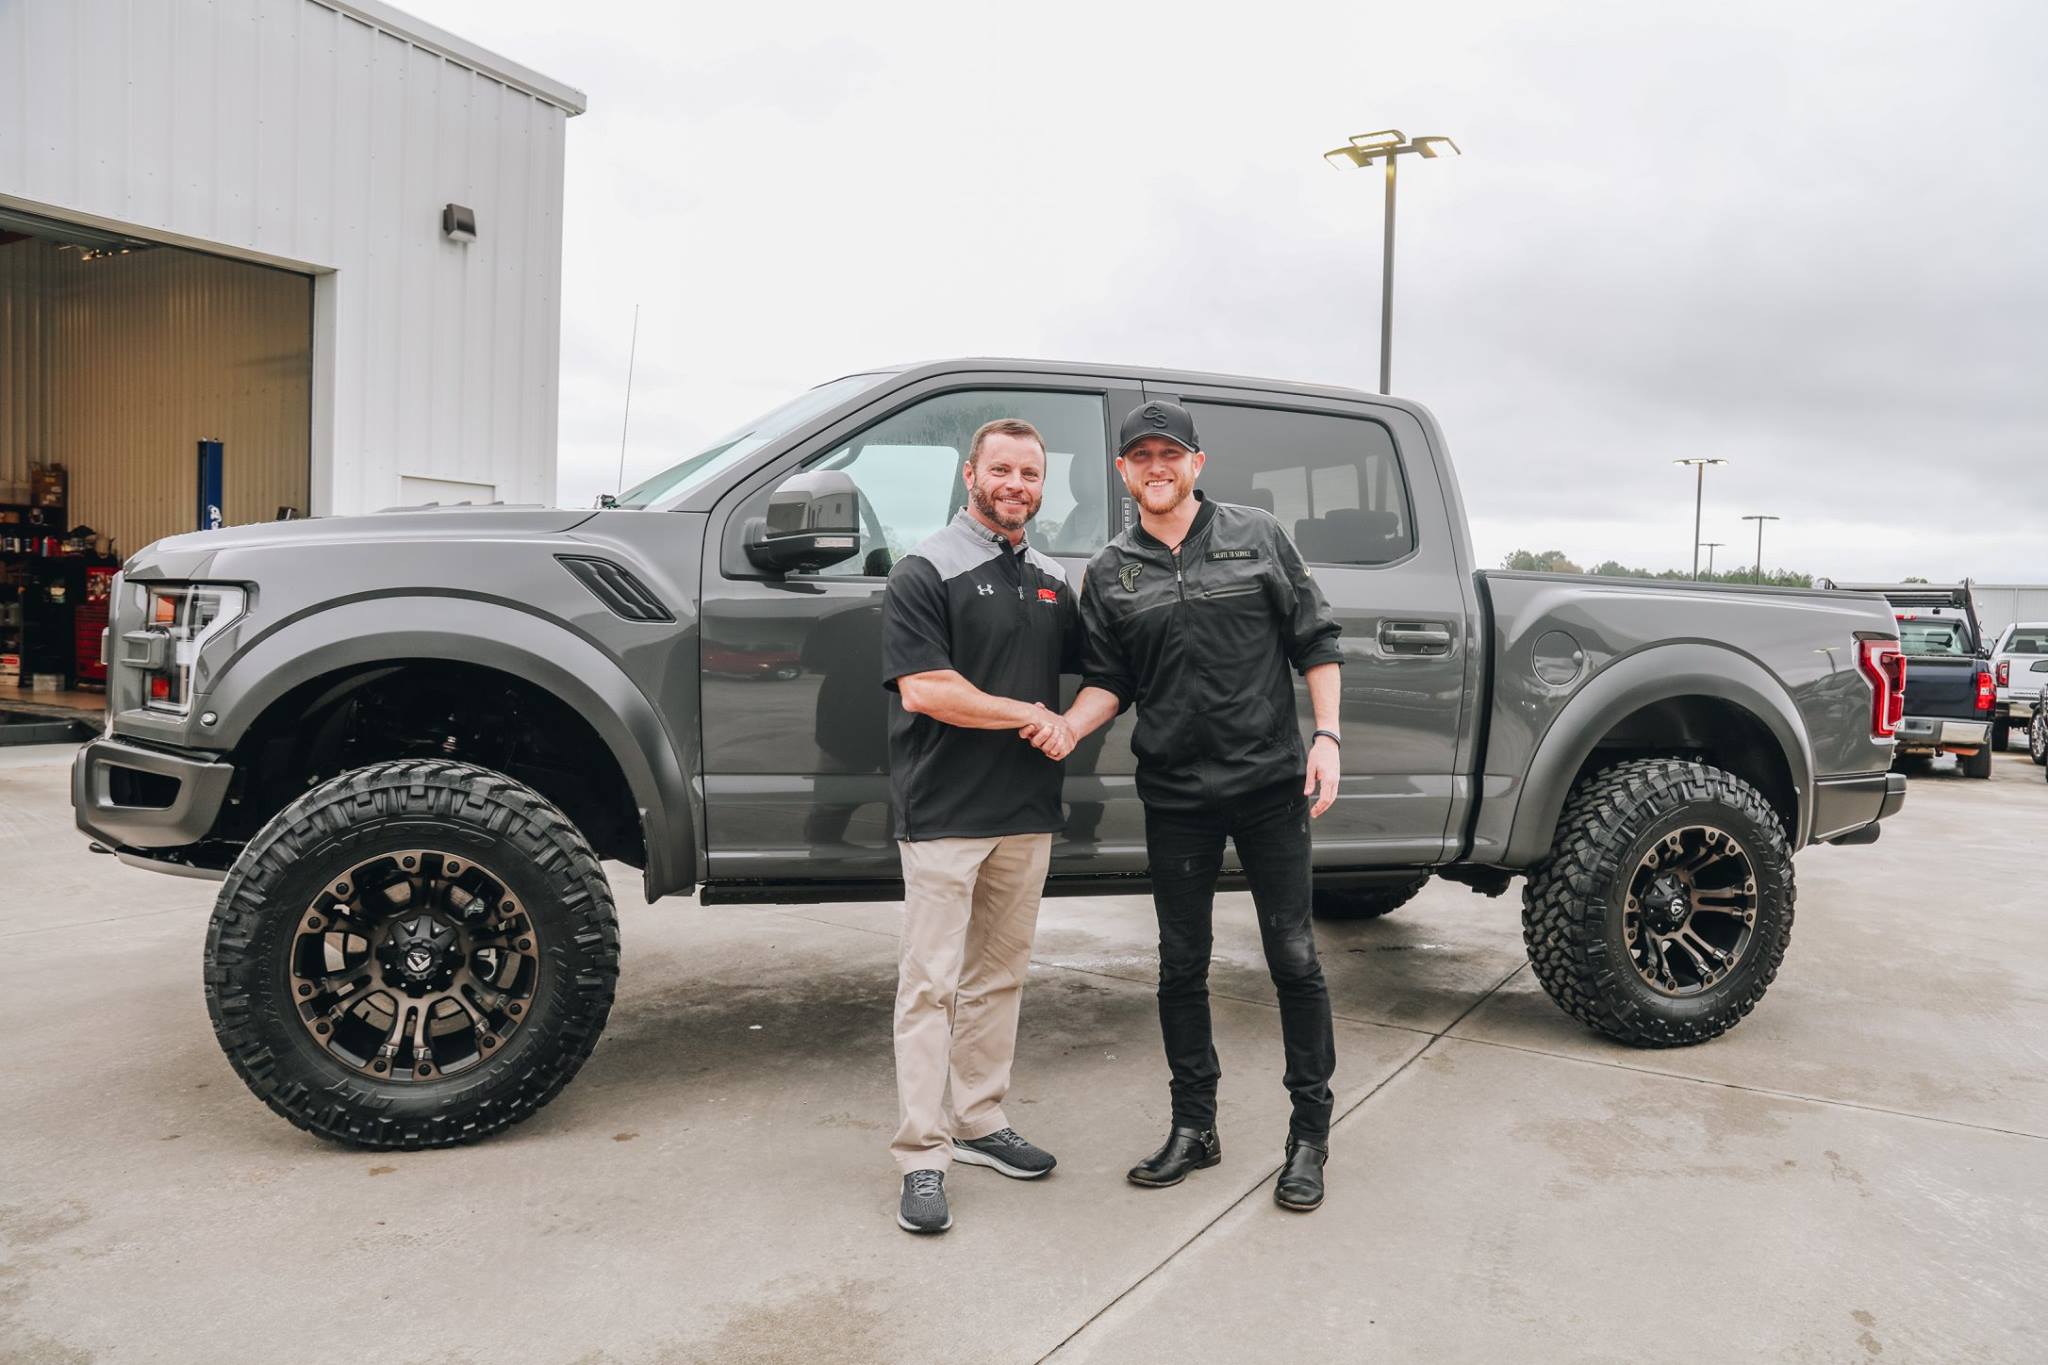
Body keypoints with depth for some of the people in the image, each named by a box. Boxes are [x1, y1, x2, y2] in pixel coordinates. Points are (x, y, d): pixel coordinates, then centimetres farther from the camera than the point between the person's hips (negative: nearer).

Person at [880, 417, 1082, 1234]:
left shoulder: (1053, 580, 14)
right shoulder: (925, 574, -6)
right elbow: (923, 688, -15)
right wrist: (1030, 715, -12)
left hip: (1027, 813, 6)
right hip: (944, 813, -6)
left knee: (999, 977, 13)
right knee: (931, 983, -3)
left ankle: (979, 1123, 26)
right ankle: (922, 1158, 3)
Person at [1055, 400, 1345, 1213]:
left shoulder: (1257, 536, 3)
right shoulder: (1108, 573, 7)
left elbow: (1315, 641, 4)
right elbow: (1107, 682, 7)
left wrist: (1327, 736, -6)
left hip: (1270, 782, -2)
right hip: (1174, 795, 2)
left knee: (1293, 958, 3)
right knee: (1181, 966, 9)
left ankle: (1310, 1132, 18)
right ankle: (1193, 1128, 25)